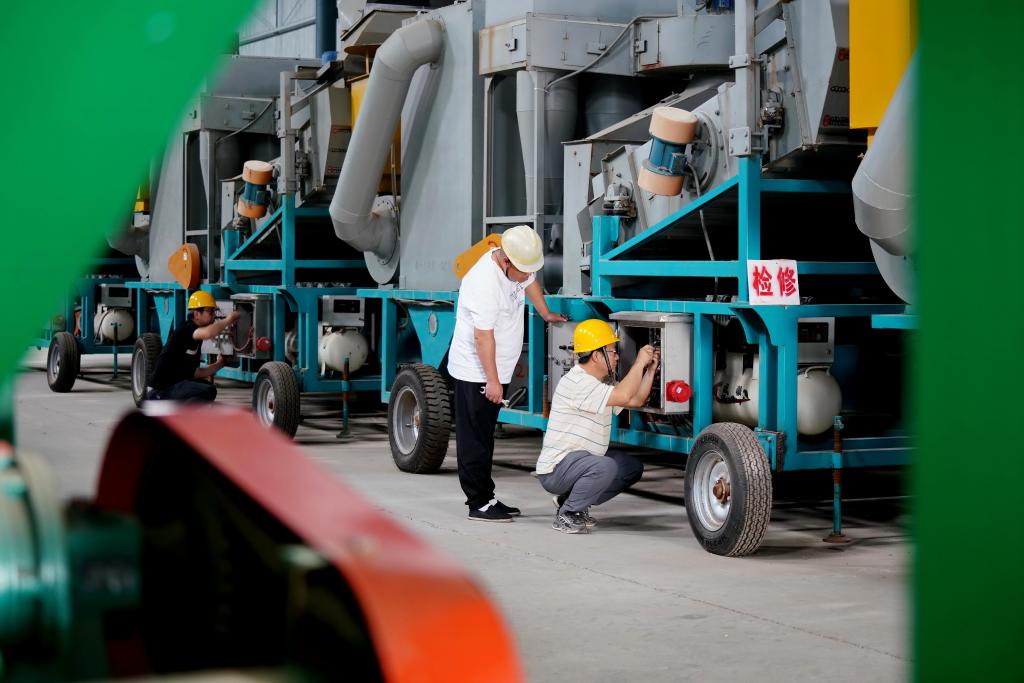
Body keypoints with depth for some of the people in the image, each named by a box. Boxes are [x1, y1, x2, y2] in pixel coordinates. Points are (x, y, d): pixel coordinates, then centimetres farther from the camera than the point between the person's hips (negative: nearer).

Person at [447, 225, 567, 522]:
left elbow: (530, 282, 26)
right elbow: (483, 336, -25)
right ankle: (479, 503, -1)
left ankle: (486, 498, 21)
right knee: (474, 439, -4)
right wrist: (492, 380, -22)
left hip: (496, 369, 9)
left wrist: (546, 314, 34)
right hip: (475, 371, -9)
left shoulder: (518, 266, 0)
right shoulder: (485, 283, -27)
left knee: (485, 437, 14)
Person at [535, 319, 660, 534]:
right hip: (555, 469, -11)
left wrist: (650, 370, 7)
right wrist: (639, 363, -18)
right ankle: (566, 515, -14)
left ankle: (570, 500, 11)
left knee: (633, 468, 11)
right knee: (605, 466, -34)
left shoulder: (601, 383, 14)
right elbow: (623, 396, -28)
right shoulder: (577, 383, -20)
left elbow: (636, 400, 16)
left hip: (581, 460, 11)